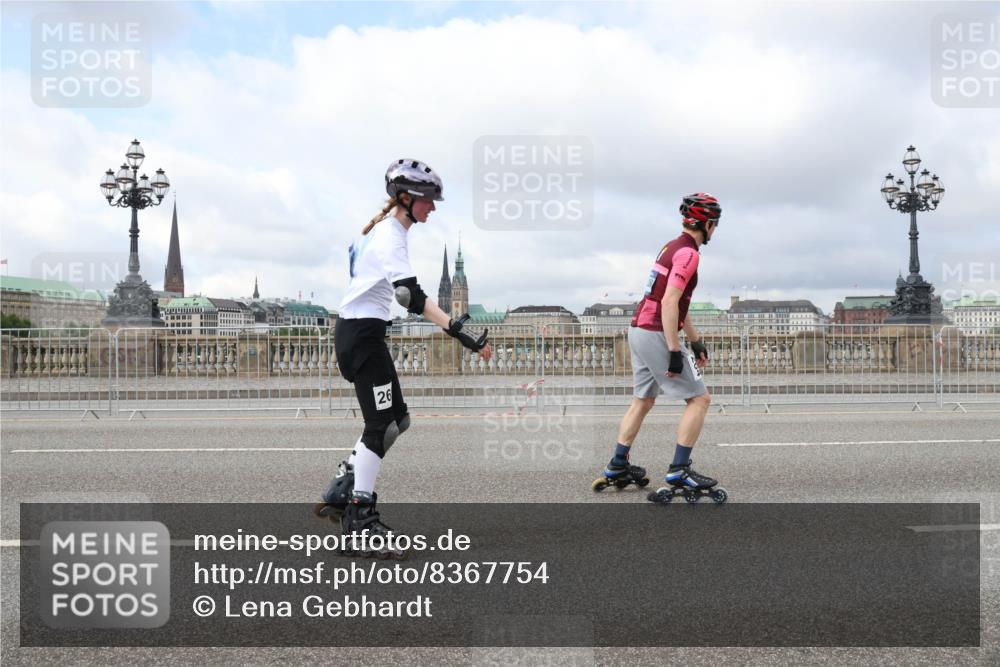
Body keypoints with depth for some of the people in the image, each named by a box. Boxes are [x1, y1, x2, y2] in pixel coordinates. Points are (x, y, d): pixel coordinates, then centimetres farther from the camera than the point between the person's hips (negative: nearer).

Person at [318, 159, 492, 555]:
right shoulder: (391, 237, -18)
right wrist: (457, 333, -41)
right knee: (381, 425, -7)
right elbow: (411, 296, -32)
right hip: (362, 333, -10)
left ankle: (342, 490, 20)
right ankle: (361, 521, -1)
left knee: (396, 419, 13)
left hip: (357, 331, 10)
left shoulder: (383, 230, 14)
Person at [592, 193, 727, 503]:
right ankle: (679, 470, -2)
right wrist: (675, 352, -22)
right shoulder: (688, 253, -13)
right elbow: (669, 303, -22)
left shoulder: (672, 247, 17)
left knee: (643, 401, 19)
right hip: (656, 334, -10)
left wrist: (696, 340, 25)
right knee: (700, 398, -2)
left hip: (639, 330, 10)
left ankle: (617, 466, 24)